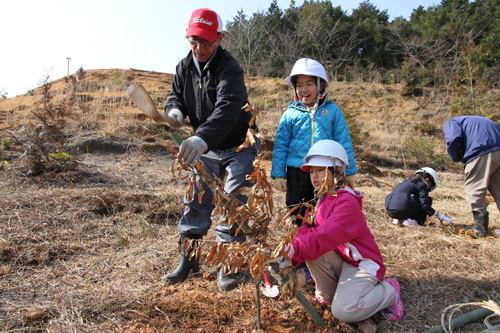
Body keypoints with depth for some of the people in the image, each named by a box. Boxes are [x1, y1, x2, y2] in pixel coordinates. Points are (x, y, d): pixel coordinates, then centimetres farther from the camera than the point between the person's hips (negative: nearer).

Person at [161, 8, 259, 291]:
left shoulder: (229, 68, -23)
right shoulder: (185, 67, 0)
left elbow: (227, 109, -39)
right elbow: (176, 96, 6)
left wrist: (202, 138, -55)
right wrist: (175, 111, -20)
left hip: (239, 147, -6)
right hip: (206, 149, 6)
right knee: (196, 202, 8)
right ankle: (188, 260, 22)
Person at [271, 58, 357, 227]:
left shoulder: (333, 111, 3)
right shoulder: (290, 114, 2)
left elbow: (344, 143, 6)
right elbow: (280, 145, 4)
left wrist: (350, 171, 6)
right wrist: (278, 174, 1)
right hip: (297, 173, 1)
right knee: (297, 215, 13)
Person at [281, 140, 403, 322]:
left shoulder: (347, 202, -23)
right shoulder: (320, 201, 6)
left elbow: (325, 237, -35)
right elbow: (306, 230, -5)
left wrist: (294, 251, -43)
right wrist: (288, 249, -25)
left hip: (361, 263, -7)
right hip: (340, 260, 7)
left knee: (343, 311, -24)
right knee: (308, 245, -20)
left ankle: (388, 291, 5)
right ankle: (327, 293, 5)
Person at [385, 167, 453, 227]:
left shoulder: (408, 181, 28)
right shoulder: (422, 185, 5)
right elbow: (424, 206, -5)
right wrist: (440, 216, 5)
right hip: (402, 209, -8)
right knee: (428, 200, 10)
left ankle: (399, 220, 13)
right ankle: (411, 221, -4)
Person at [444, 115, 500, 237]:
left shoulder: (451, 123, 18)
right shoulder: (475, 120, 39)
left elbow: (454, 139, -6)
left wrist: (458, 158, 11)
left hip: (482, 151, -7)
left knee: (474, 191, 2)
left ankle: (481, 228, 2)